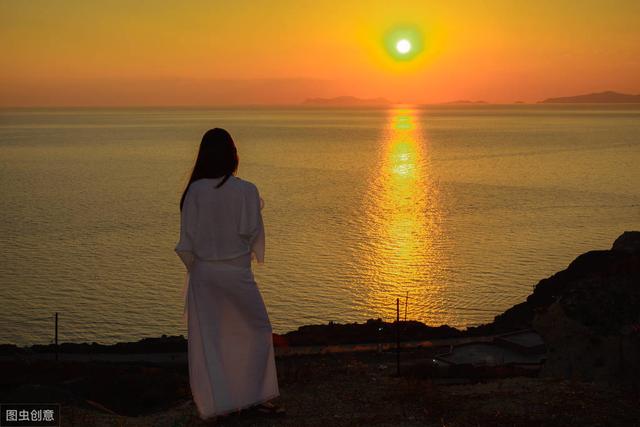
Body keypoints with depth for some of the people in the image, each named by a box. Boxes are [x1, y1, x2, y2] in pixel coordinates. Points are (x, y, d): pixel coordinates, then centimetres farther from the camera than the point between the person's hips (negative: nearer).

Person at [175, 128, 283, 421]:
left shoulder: (195, 190, -7)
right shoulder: (246, 191, -11)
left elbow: (187, 238, -2)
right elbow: (252, 233, -7)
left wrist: (193, 268, 11)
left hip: (203, 273, 2)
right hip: (236, 272, -1)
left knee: (206, 339, 9)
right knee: (256, 331, 16)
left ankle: (211, 404, 12)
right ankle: (257, 395, 16)